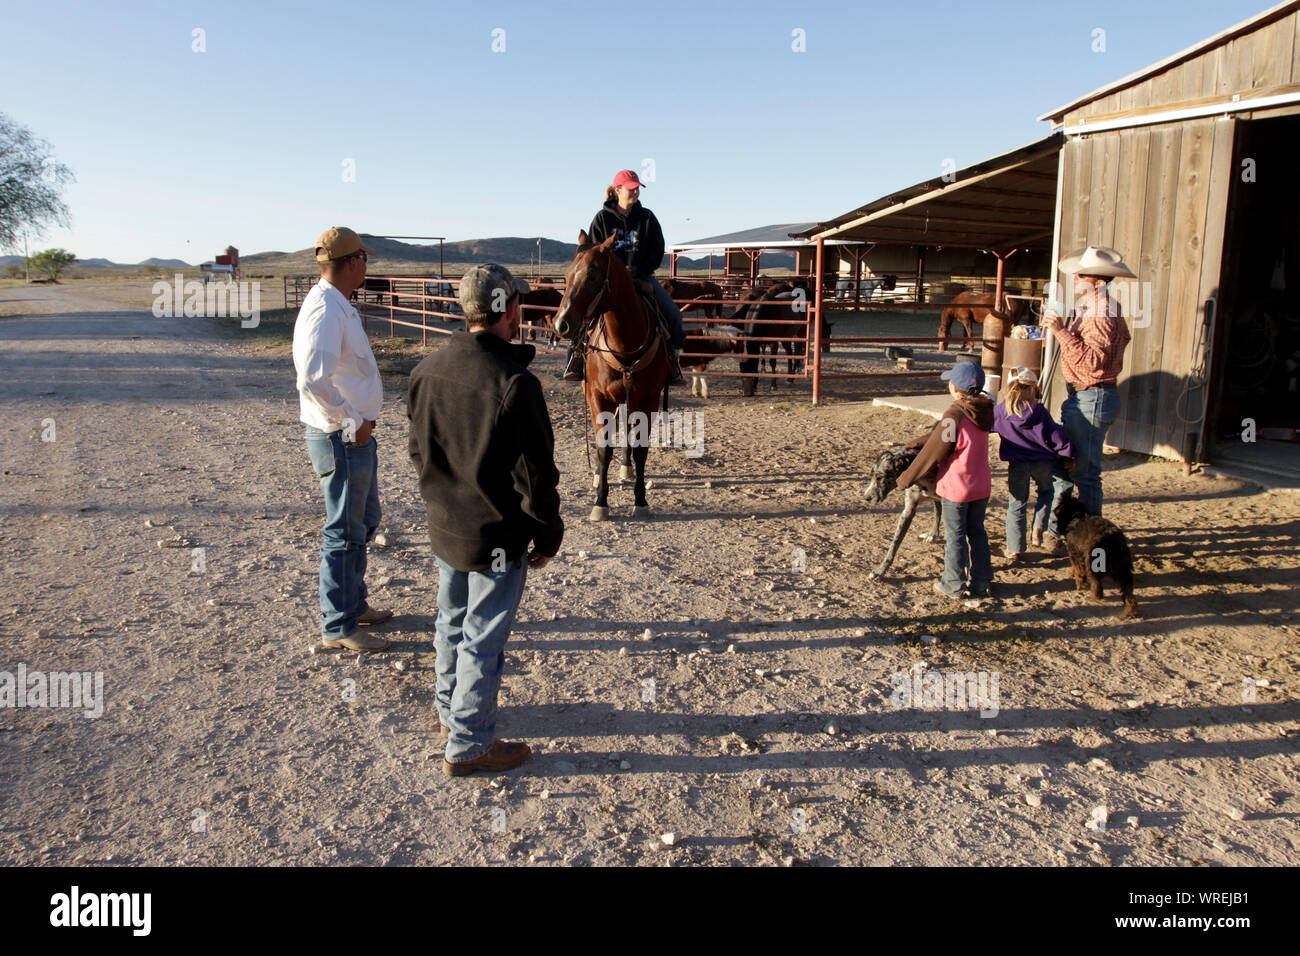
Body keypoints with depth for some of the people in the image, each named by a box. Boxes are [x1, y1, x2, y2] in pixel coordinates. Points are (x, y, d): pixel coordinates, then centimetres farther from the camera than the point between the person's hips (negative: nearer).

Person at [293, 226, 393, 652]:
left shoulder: (338, 306, 12)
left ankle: (354, 603, 37)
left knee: (365, 520, 22)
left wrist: (358, 421, 13)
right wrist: (350, 423, -24)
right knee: (345, 532, 1)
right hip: (342, 438, -10)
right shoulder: (325, 310, -21)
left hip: (356, 434, 10)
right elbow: (313, 379, -33)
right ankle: (337, 627, 13)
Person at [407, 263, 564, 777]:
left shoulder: (427, 369, -3)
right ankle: (469, 744, 21)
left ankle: (449, 707, 45)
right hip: (497, 537, -7)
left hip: (443, 527, 7)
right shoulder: (514, 384, -26)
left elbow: (419, 449, 9)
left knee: (451, 621, 24)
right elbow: (535, 475, -21)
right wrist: (548, 535, -7)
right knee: (483, 639, 7)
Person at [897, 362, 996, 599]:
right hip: (981, 485, 7)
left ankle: (953, 585, 18)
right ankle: (981, 582, 25)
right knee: (977, 532, 17)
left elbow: (932, 452, -15)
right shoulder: (983, 411, 2)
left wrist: (905, 479, -6)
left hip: (956, 487, -7)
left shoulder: (955, 415, -22)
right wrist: (915, 444, 15)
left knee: (955, 535, 6)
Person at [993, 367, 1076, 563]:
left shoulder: (1001, 411, -3)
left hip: (1017, 465, 0)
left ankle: (1014, 549, 8)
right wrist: (1069, 457, 9)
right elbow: (1057, 436, -2)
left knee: (1016, 506, 8)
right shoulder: (1039, 411, -5)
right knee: (1045, 492, 28)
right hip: (1042, 463, 0)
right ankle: (1039, 528, 14)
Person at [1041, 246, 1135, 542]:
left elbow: (1092, 362, -26)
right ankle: (1053, 528, 25)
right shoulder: (1091, 307, 15)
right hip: (1081, 397, 11)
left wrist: (1062, 332, -28)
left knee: (1085, 472, -2)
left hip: (1092, 400, -11)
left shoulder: (1101, 314, -18)